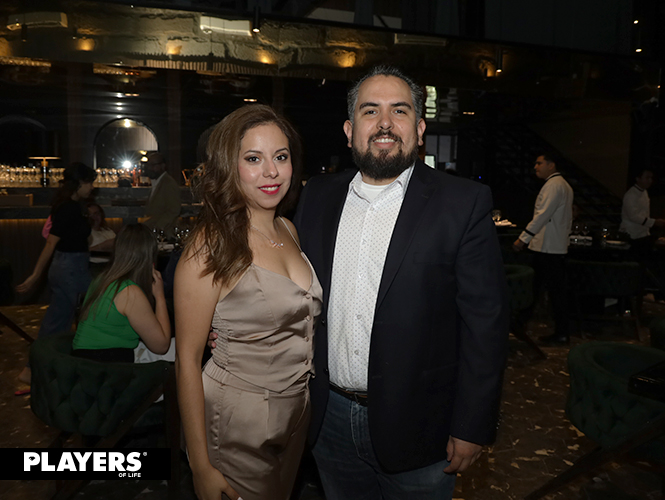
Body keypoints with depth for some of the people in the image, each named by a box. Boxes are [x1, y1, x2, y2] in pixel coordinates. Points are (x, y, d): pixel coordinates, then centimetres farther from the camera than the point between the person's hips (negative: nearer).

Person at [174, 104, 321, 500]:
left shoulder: (289, 230, 1)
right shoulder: (211, 245, -20)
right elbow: (187, 359, -17)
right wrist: (202, 467, -15)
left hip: (297, 409, 7)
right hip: (238, 421, -6)